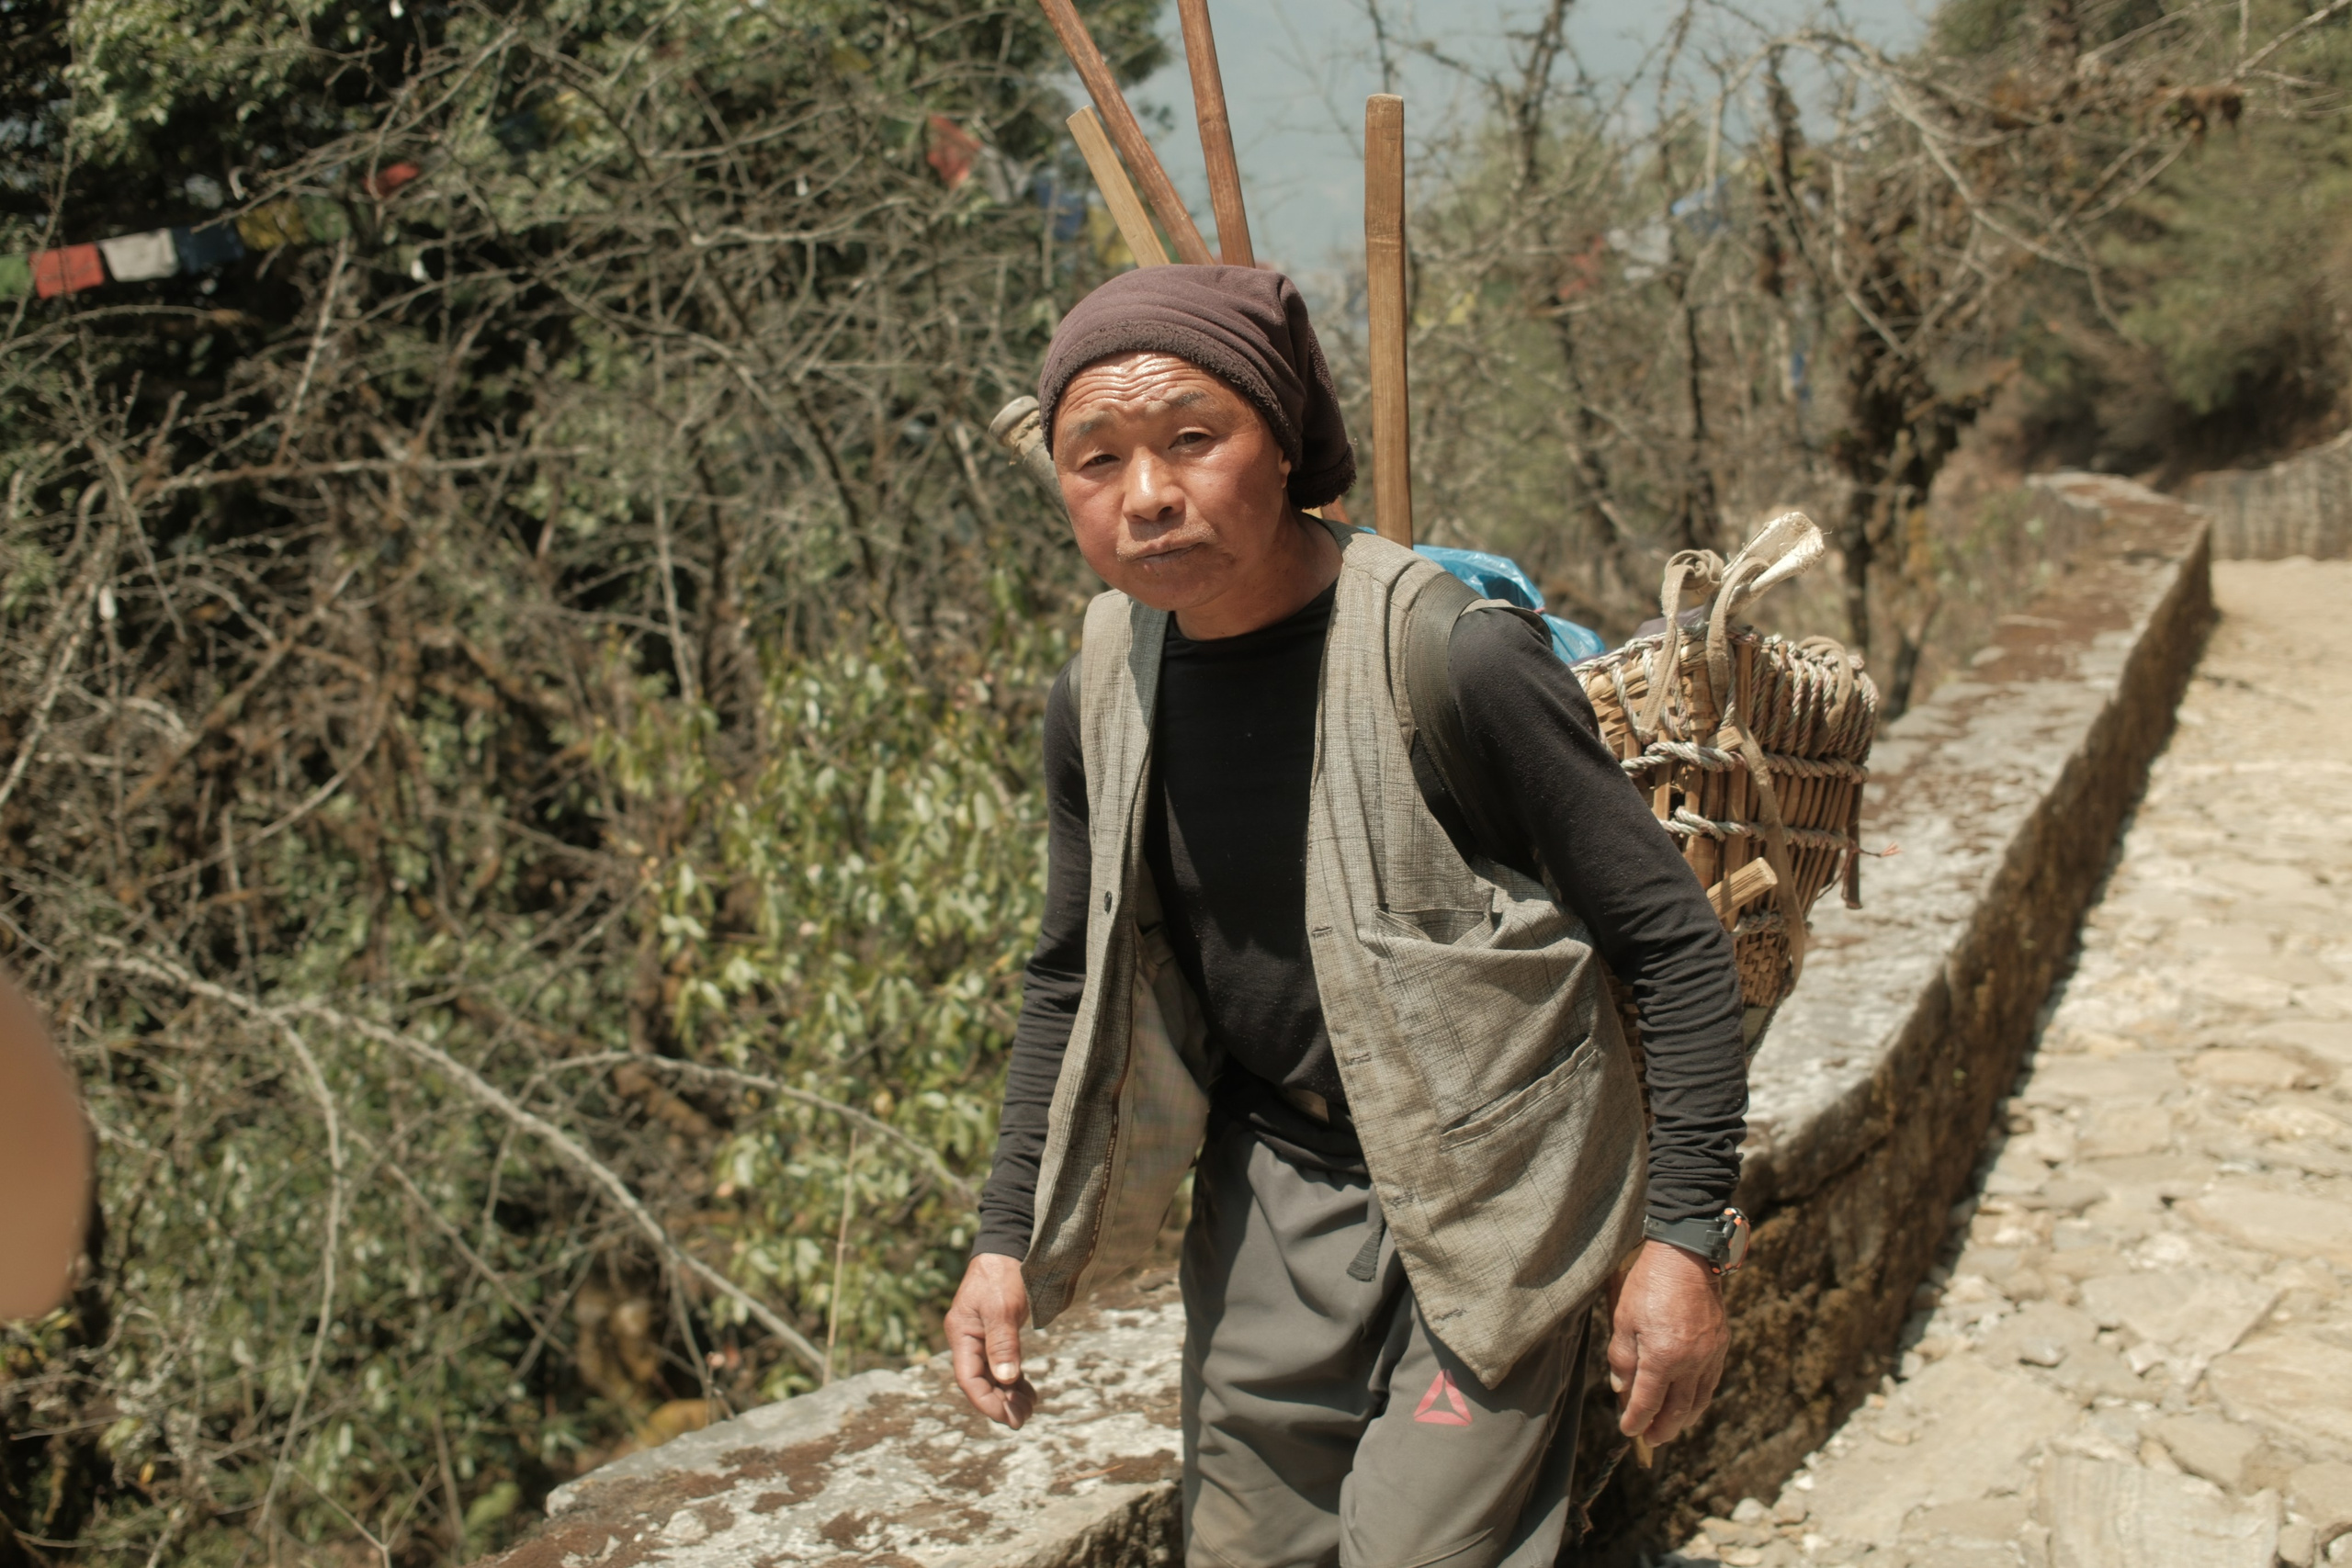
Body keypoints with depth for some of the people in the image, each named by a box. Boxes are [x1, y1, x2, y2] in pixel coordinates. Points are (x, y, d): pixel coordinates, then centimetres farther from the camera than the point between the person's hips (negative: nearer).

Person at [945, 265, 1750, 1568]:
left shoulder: (1454, 662, -24)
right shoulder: (1100, 694, -5)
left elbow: (1673, 945, -16)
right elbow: (1071, 984, 9)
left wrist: (1686, 1240, -16)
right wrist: (1009, 1240, 5)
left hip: (1484, 1197, -5)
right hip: (1271, 1184, 6)